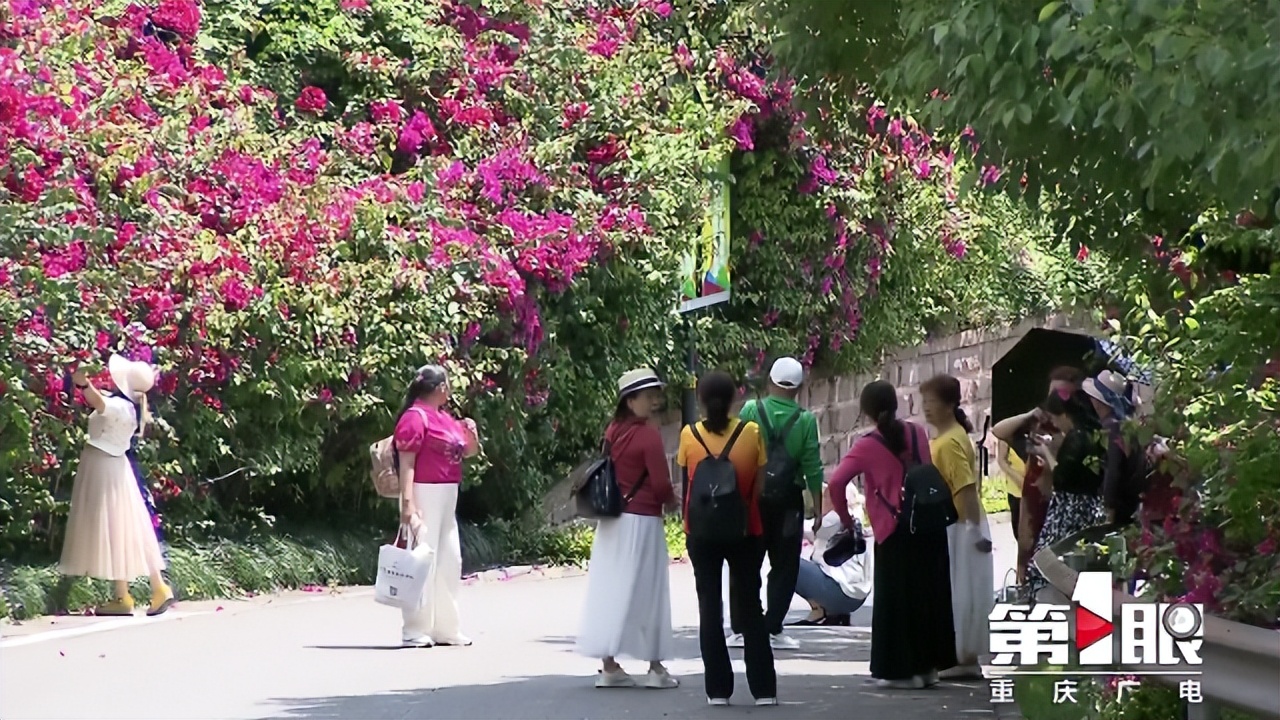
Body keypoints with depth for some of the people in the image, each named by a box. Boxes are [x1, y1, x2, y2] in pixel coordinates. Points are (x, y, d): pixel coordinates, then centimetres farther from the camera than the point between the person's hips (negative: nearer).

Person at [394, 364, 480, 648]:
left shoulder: (444, 418, 17)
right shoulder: (415, 417, -11)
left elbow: (469, 452, 26)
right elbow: (406, 464, -16)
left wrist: (471, 433, 4)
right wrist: (408, 504, -24)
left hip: (447, 498, 10)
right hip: (424, 495, -10)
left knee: (449, 560, 14)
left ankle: (445, 627, 24)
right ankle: (416, 631, -8)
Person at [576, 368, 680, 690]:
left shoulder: (614, 431, 7)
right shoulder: (648, 434, -15)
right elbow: (660, 483, -16)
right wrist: (671, 501, 6)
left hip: (612, 522, 7)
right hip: (641, 521, -7)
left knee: (609, 589, 8)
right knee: (646, 592, 1)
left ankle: (609, 664, 8)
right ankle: (655, 668, 6)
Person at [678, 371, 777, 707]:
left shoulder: (689, 435, -5)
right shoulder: (751, 432, -6)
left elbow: (686, 481, -4)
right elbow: (759, 484, -5)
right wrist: (743, 506, 7)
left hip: (702, 532, 0)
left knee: (710, 608, 7)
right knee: (749, 607, 8)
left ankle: (718, 689, 5)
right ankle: (764, 688, 5)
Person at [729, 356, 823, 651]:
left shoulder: (750, 410, -5)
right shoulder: (805, 420, -6)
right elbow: (812, 466, -5)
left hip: (752, 496, 1)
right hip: (788, 499, -1)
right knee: (784, 566, 8)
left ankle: (740, 629, 7)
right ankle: (773, 629, 3)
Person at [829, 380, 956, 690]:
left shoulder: (867, 445, -6)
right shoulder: (918, 433, 7)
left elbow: (836, 483, -14)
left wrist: (845, 517, 0)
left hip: (894, 530, -5)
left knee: (896, 597, 3)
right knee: (929, 593, 13)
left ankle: (902, 669, 4)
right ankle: (928, 665, 19)